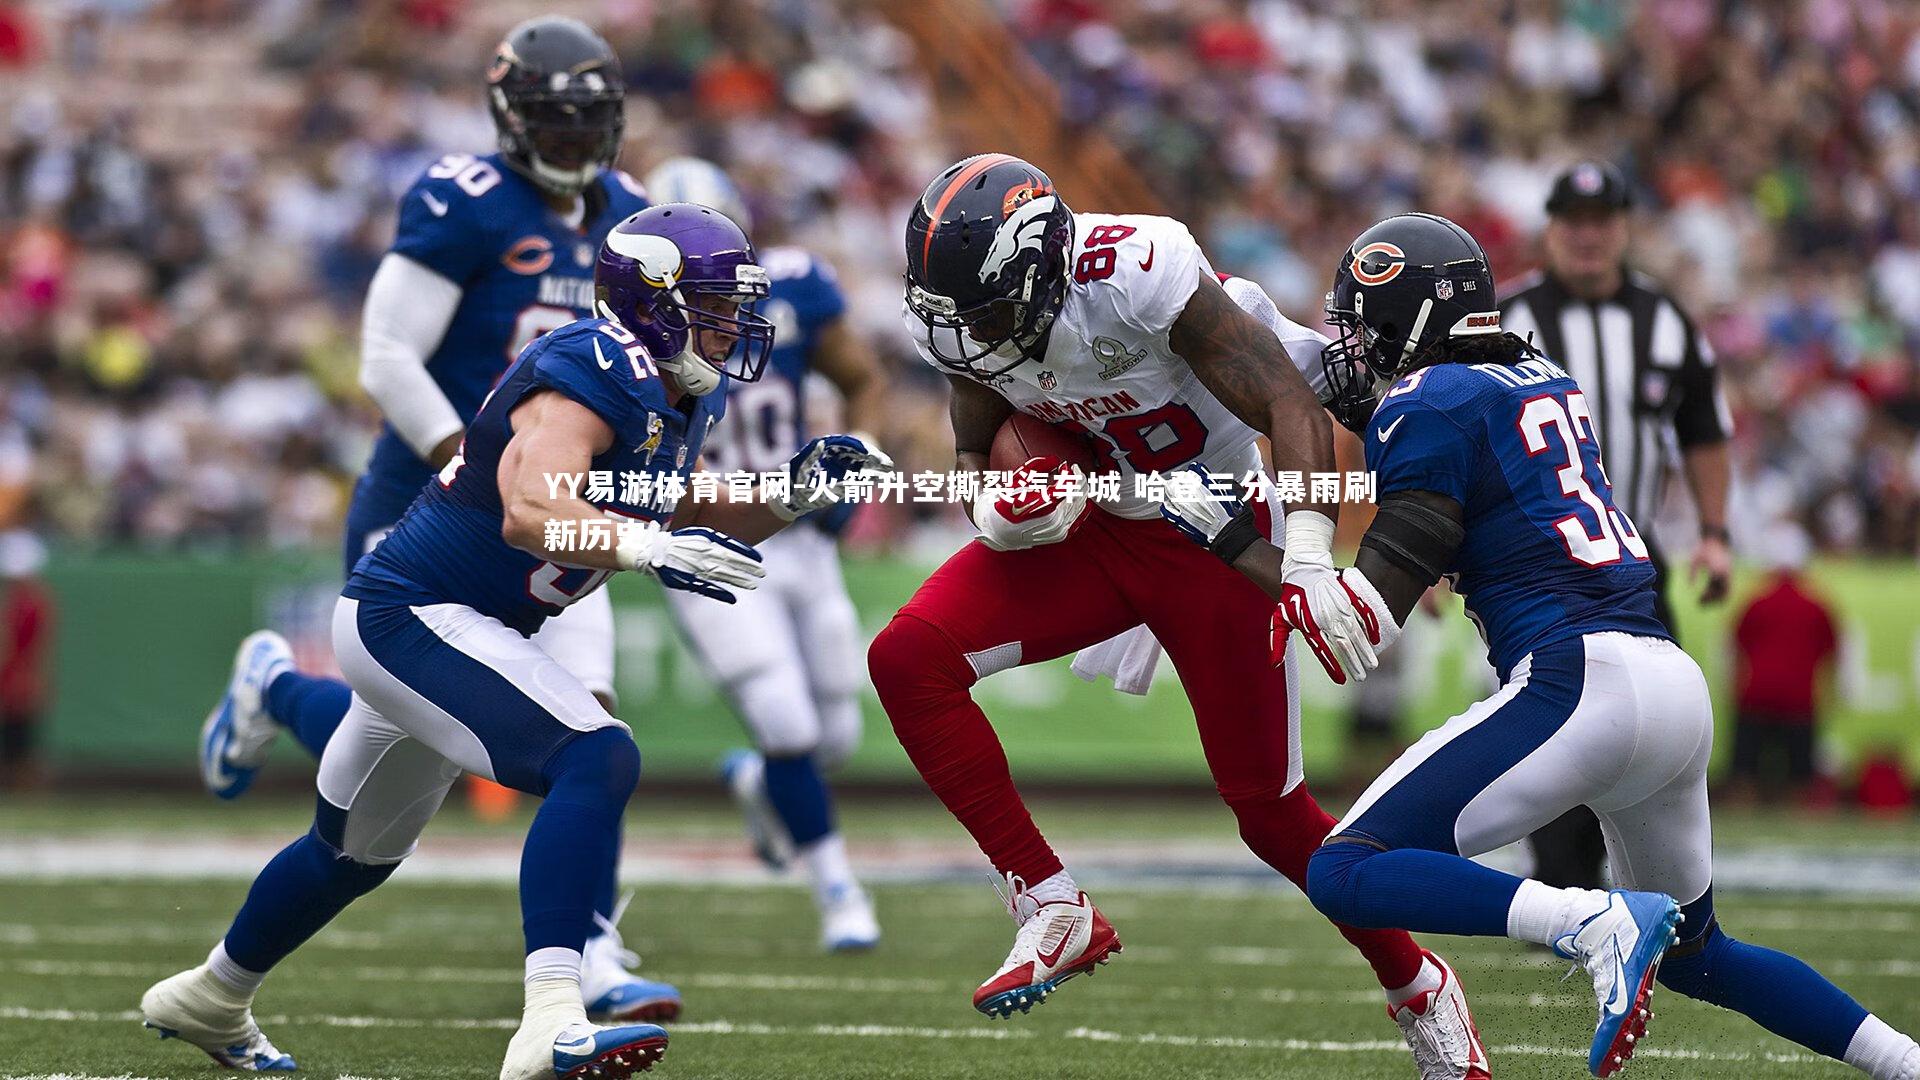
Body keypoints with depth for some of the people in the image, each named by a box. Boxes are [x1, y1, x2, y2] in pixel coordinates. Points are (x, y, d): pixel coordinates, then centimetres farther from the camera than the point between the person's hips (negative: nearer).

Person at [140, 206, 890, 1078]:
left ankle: (208, 1001, 52)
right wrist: (649, 545, -52)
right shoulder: (594, 371, -23)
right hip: (414, 617, -11)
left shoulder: (680, 396, 7)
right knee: (595, 762, -28)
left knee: (358, 849, 29)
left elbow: (687, 523, 21)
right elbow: (530, 514, -38)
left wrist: (794, 491, 5)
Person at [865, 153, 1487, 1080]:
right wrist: (997, 508, -20)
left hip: (1213, 541, -5)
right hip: (1091, 528, 5)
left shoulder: (1138, 275, -31)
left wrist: (1309, 558, -44)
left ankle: (1417, 988, 27)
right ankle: (1053, 911, -10)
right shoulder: (959, 325, -12)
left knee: (1271, 811, 0)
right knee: (907, 659, -18)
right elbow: (975, 454, 5)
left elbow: (1292, 408, -31)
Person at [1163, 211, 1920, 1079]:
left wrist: (1229, 541, 0)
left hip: (1578, 681, -8)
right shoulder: (1549, 382, 20)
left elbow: (1363, 625, -7)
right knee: (1695, 954, 27)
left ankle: (1600, 924, -26)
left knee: (1344, 876, -9)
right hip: (1680, 684, 8)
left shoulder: (1429, 407, -3)